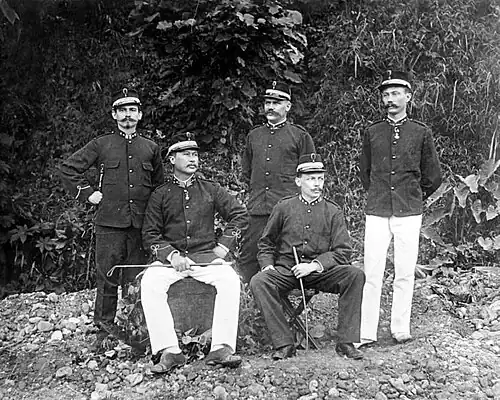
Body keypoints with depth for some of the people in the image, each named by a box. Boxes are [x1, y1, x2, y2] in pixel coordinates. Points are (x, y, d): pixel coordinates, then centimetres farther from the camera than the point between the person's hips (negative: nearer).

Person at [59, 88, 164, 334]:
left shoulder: (150, 148, 14)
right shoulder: (100, 145, 6)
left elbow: (158, 185, 25)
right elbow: (68, 169, 8)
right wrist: (87, 193, 2)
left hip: (141, 223, 2)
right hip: (109, 222, -2)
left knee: (137, 277, 6)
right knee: (107, 276, 1)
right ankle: (104, 325, 11)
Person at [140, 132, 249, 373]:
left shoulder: (210, 189, 13)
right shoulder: (160, 195, 10)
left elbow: (240, 214, 11)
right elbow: (150, 235, 6)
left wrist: (223, 246, 1)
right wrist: (171, 255, -11)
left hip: (206, 256, 1)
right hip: (170, 258, 0)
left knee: (230, 280, -30)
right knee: (149, 283, -31)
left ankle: (221, 348, -30)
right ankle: (169, 351, -31)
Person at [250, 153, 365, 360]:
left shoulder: (332, 211, 6)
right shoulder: (284, 207, 7)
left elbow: (343, 251, 0)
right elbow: (266, 243, 16)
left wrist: (315, 265, -13)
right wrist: (267, 264, -4)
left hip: (320, 271, 0)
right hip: (285, 270, 0)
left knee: (355, 275, -26)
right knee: (258, 282, -30)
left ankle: (346, 342, -19)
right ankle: (284, 343, -24)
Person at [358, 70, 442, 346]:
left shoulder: (421, 133, 3)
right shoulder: (372, 133, 7)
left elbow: (433, 178, 12)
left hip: (409, 214, 0)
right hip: (376, 213, 1)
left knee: (405, 274, 4)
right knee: (371, 274, -2)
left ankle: (401, 329, 15)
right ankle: (366, 332, 3)